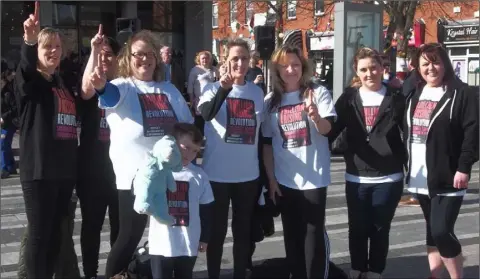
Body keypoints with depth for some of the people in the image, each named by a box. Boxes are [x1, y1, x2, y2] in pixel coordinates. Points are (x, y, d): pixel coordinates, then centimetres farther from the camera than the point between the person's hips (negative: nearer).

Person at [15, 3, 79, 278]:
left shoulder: (63, 84, 16)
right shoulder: (29, 82, -3)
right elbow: (26, 67, -25)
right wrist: (29, 41, -48)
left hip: (65, 168, 6)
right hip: (39, 169, -6)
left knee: (56, 231, 12)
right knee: (39, 232, -3)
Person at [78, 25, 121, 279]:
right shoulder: (92, 85, -1)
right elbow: (87, 89, -27)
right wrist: (93, 51, -33)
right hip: (92, 167, -1)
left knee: (120, 223, 11)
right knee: (91, 223, 7)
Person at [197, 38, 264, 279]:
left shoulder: (257, 91, 5)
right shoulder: (214, 89, -6)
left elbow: (259, 132, 13)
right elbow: (206, 114, -28)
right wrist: (224, 88, -43)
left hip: (248, 175, 3)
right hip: (218, 174, -3)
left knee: (243, 231, 13)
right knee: (217, 231, 7)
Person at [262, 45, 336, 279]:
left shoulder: (318, 93, -4)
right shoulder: (270, 101, 4)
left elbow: (327, 129, -17)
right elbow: (267, 143, 7)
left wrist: (316, 118, -38)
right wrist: (271, 178, 4)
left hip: (314, 177, -3)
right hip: (284, 180, 3)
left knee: (314, 233, 0)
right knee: (292, 233, 12)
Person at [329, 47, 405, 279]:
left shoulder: (395, 97, 0)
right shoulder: (349, 98, 2)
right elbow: (332, 130, 2)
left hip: (388, 178, -1)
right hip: (356, 178, 1)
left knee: (380, 229, 9)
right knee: (358, 229, 10)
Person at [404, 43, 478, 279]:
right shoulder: (414, 94, 12)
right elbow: (406, 130, 16)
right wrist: (405, 164, 9)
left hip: (447, 177, -6)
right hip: (421, 177, 7)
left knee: (441, 231, -11)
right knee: (432, 231, 15)